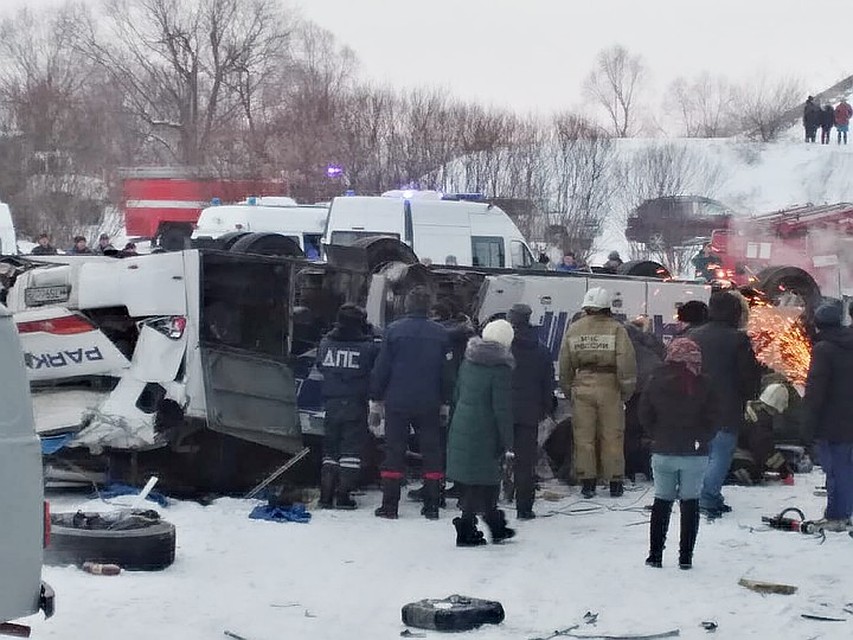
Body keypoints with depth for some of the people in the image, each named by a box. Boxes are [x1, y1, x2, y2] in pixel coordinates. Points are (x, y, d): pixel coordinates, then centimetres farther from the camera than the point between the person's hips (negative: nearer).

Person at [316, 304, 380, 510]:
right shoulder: (368, 347, -10)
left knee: (330, 447, 13)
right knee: (352, 447, 2)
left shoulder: (325, 343, 2)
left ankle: (326, 496, 10)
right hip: (356, 404, -4)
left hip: (331, 404, 4)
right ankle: (343, 496, -3)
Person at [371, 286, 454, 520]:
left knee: (394, 451, 3)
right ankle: (431, 506, 7)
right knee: (431, 451, 9)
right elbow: (447, 371, 6)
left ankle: (389, 506, 2)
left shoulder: (394, 330, -7)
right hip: (429, 404, 2)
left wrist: (376, 396, 5)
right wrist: (445, 401, 15)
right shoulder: (440, 333, 0)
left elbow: (381, 367, -4)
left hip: (397, 403, -1)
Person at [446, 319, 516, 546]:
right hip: (485, 432, -7)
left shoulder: (468, 363, 7)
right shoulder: (501, 369, -15)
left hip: (461, 427, 7)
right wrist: (507, 440, -9)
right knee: (482, 481, 2)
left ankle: (496, 526, 27)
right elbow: (502, 408, -16)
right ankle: (466, 531, 1)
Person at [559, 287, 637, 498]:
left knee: (583, 437, 8)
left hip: (582, 387, 2)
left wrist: (568, 391, 18)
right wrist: (626, 391, 0)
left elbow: (565, 365, 9)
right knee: (612, 437, 6)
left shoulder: (573, 329, 5)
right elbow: (627, 363, -9)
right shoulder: (616, 328, -4)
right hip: (609, 387, -2)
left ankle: (587, 482, 9)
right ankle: (615, 483, 11)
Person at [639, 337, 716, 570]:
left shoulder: (656, 381, -3)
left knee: (662, 500, 12)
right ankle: (686, 557, 5)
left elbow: (645, 415, 2)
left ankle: (655, 554, 11)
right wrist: (701, 439, 7)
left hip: (663, 452, 2)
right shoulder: (702, 383, -9)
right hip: (695, 454, -1)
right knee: (690, 502, 7)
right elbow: (712, 419, -6)